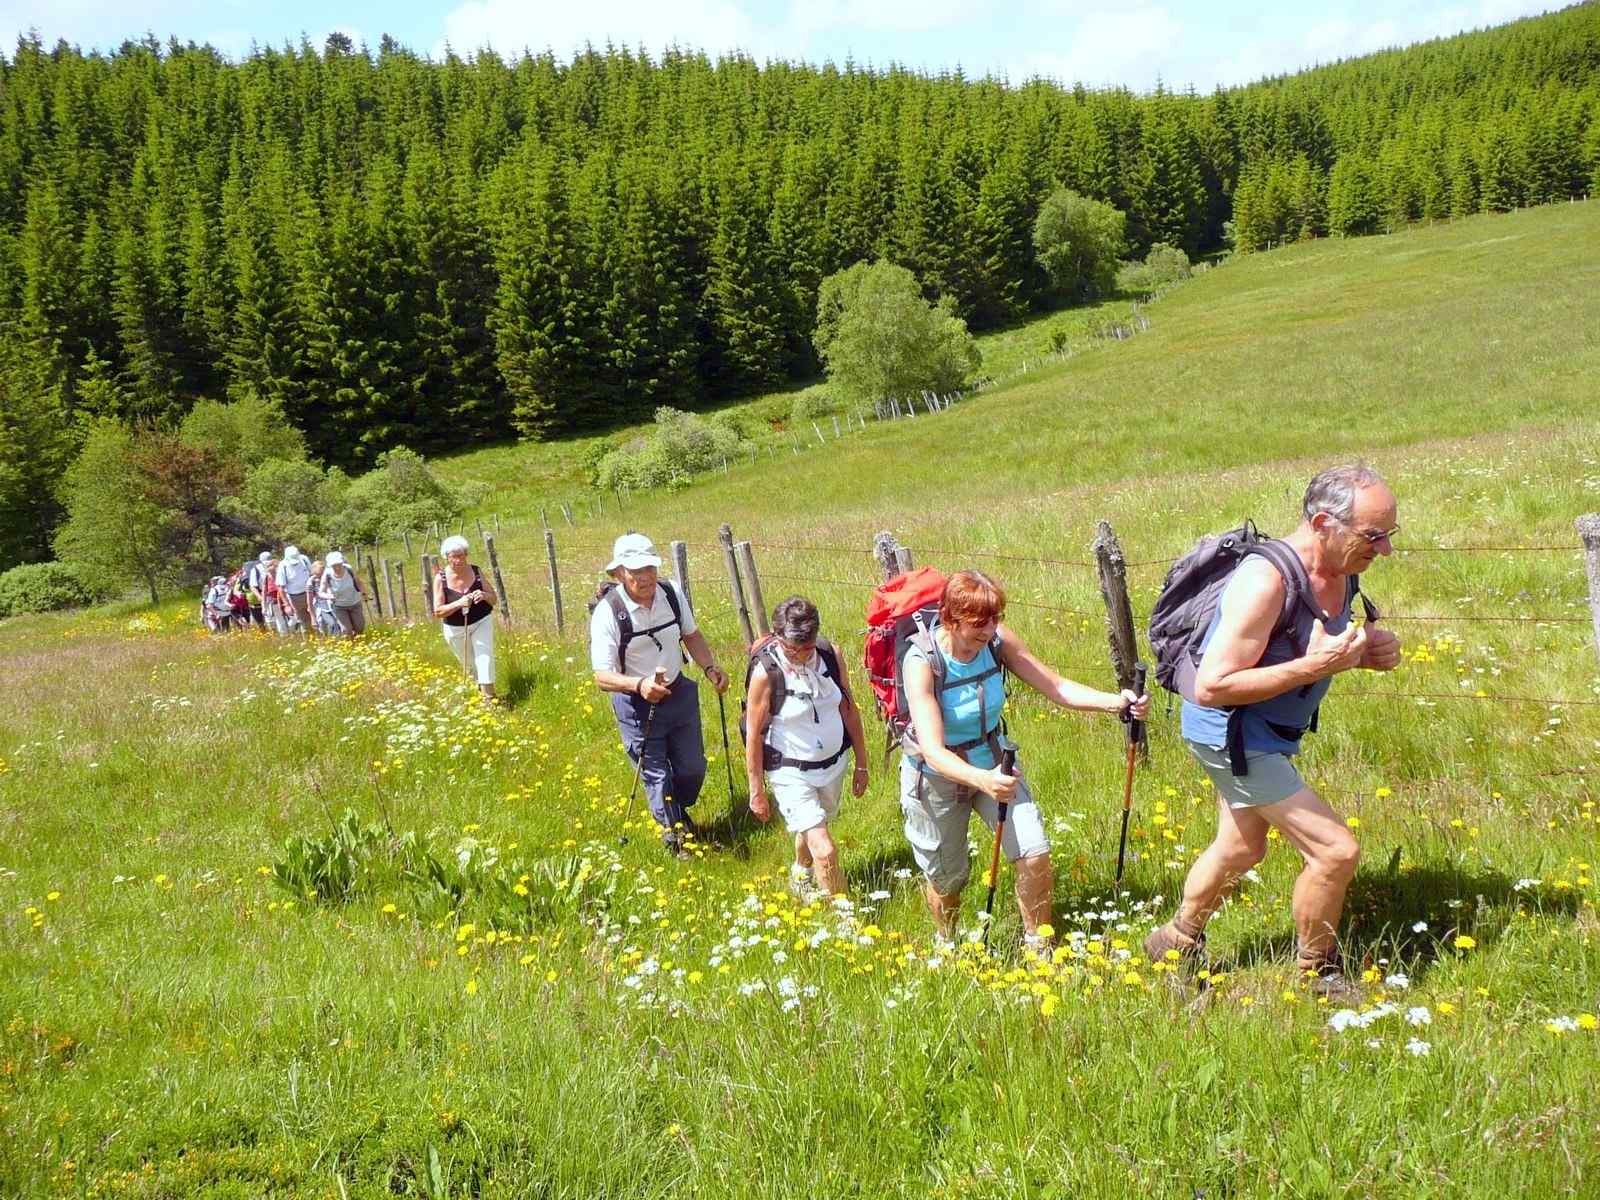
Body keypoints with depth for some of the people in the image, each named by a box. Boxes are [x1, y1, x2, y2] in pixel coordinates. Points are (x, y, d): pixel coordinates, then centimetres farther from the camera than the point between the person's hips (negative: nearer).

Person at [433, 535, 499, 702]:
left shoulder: (476, 571, -11)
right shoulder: (441, 578, -15)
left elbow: (494, 600, -5)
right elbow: (438, 611, -17)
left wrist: (484, 596, -28)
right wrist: (458, 603, -33)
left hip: (481, 622, -1)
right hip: (455, 628, 1)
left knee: (485, 658, -16)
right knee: (469, 663, 17)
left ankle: (489, 698, -12)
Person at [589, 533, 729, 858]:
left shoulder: (672, 593, -11)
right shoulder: (608, 612, -25)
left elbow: (692, 635, 7)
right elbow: (602, 676, -26)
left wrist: (710, 668, -9)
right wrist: (640, 685, -43)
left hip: (680, 694, 4)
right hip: (637, 705, -4)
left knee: (693, 768, 18)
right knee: (657, 776, 8)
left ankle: (680, 811, 50)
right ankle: (673, 831, 36)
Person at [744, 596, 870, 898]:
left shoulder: (830, 656, -11)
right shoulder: (766, 672, -23)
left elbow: (849, 710, 2)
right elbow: (754, 735, -13)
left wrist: (862, 764, 6)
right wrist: (756, 791, -7)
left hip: (833, 764, 5)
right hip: (791, 773, -5)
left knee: (813, 828, 28)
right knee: (825, 851, -14)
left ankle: (801, 873, 58)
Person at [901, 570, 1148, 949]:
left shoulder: (997, 641, -18)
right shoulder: (922, 662, -31)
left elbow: (1058, 689, -15)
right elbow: (933, 750, -38)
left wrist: (1116, 702, -32)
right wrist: (983, 781, -56)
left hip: (993, 764, 4)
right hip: (938, 777, -4)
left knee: (1036, 855, -10)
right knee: (946, 877, 14)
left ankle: (1038, 947, 13)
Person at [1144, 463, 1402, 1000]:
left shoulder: (1340, 570, -4)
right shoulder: (1266, 580, -32)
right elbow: (1211, 687, -32)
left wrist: (1368, 651, -7)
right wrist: (1313, 666, -34)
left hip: (1269, 734, 10)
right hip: (1230, 735, -10)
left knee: (1240, 849, 26)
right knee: (1336, 850, -9)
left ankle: (1177, 944, 48)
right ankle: (1318, 975, 15)